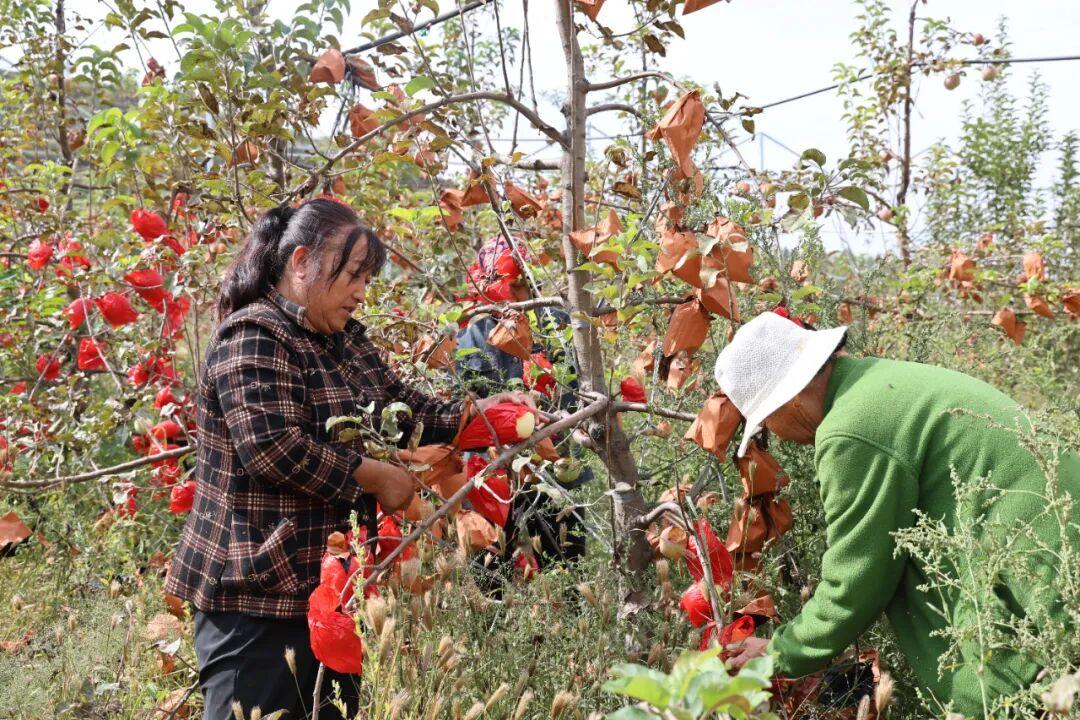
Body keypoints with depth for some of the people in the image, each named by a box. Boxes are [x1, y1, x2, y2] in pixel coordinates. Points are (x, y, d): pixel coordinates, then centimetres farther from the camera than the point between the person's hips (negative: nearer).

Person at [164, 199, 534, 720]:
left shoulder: (346, 339, 12)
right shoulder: (252, 337, -16)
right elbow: (271, 448, -27)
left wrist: (478, 413, 1)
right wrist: (375, 477, -18)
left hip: (328, 585, 9)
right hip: (257, 593, -9)